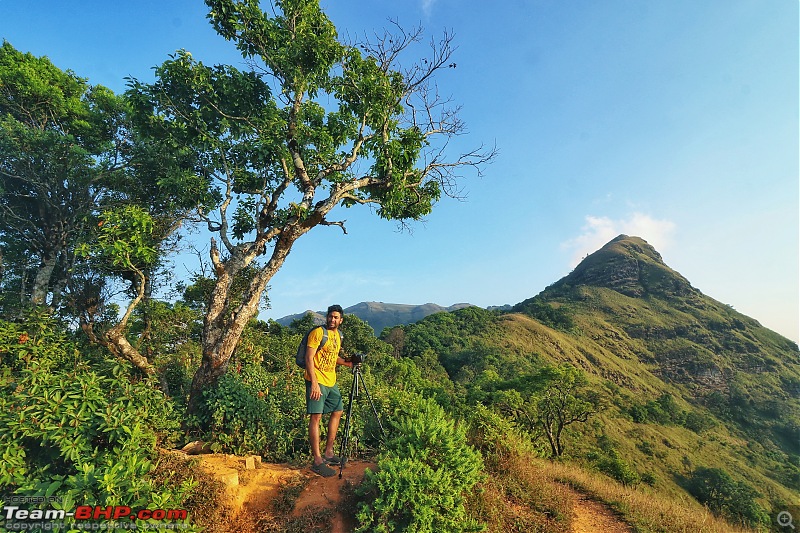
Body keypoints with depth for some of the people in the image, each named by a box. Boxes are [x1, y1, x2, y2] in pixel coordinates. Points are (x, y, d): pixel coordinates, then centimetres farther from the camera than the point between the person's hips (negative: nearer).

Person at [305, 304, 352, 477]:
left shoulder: (338, 336, 13)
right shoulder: (318, 332, -12)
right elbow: (309, 358, -16)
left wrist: (347, 362, 6)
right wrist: (314, 383, -23)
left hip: (331, 382, 9)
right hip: (316, 381, -9)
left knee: (337, 412, 14)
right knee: (316, 417, -8)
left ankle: (328, 453, 26)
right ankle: (317, 461, -1)